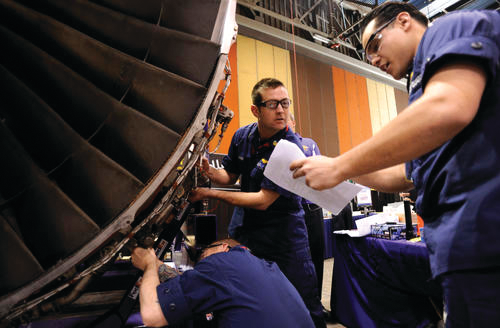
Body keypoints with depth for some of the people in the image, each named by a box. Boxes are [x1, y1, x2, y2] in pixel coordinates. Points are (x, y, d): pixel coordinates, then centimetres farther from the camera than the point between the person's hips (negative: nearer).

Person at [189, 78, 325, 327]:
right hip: (250, 229, 5)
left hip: (284, 233, -5)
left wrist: (211, 193, -17)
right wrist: (208, 170, -10)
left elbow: (263, 200, -22)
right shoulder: (242, 136, -1)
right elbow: (230, 176, 13)